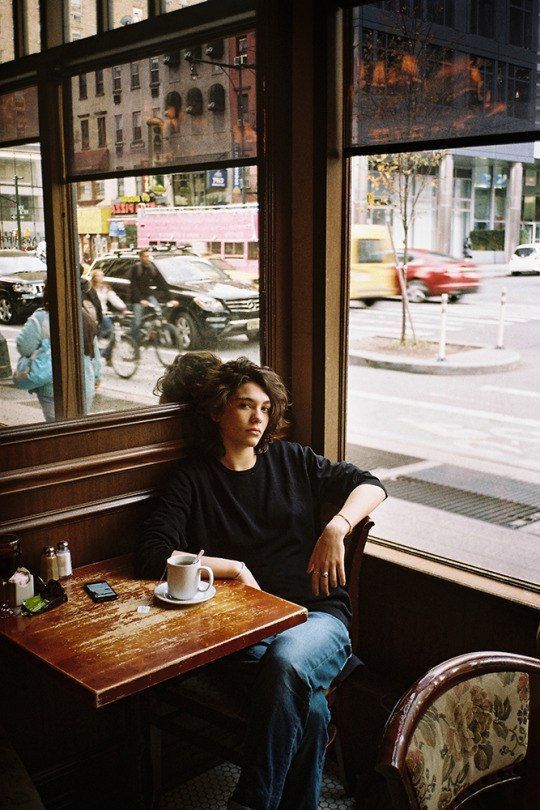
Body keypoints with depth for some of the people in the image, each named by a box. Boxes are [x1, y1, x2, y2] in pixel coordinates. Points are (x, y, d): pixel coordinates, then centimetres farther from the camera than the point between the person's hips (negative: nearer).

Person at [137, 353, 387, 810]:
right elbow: (151, 557, -5)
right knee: (308, 708, -33)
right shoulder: (193, 479, 8)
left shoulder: (290, 460, 17)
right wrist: (234, 568, -9)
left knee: (287, 660, -34)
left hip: (316, 615, 2)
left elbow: (370, 485, 16)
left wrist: (336, 528, -4)